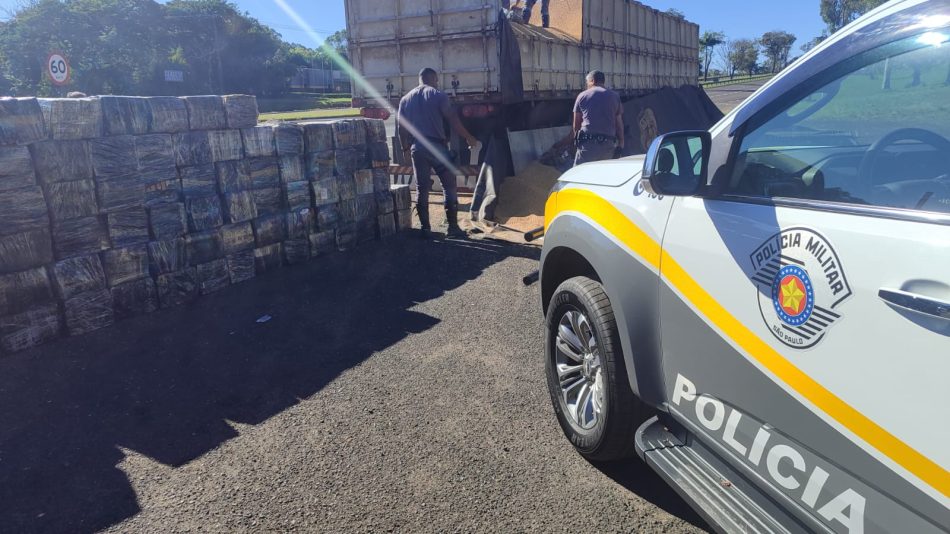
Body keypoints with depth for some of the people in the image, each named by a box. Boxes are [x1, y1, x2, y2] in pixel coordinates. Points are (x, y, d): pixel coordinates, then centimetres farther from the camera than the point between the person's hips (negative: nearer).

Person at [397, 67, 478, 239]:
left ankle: (425, 228, 8)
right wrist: (469, 137, 4)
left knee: (422, 189, 9)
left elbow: (401, 127, 12)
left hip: (417, 148, 4)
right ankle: (453, 226, 0)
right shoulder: (438, 95, -1)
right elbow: (453, 120, -5)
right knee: (449, 186, 2)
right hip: (436, 146, -4)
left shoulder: (405, 99, 13)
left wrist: (406, 147, 21)